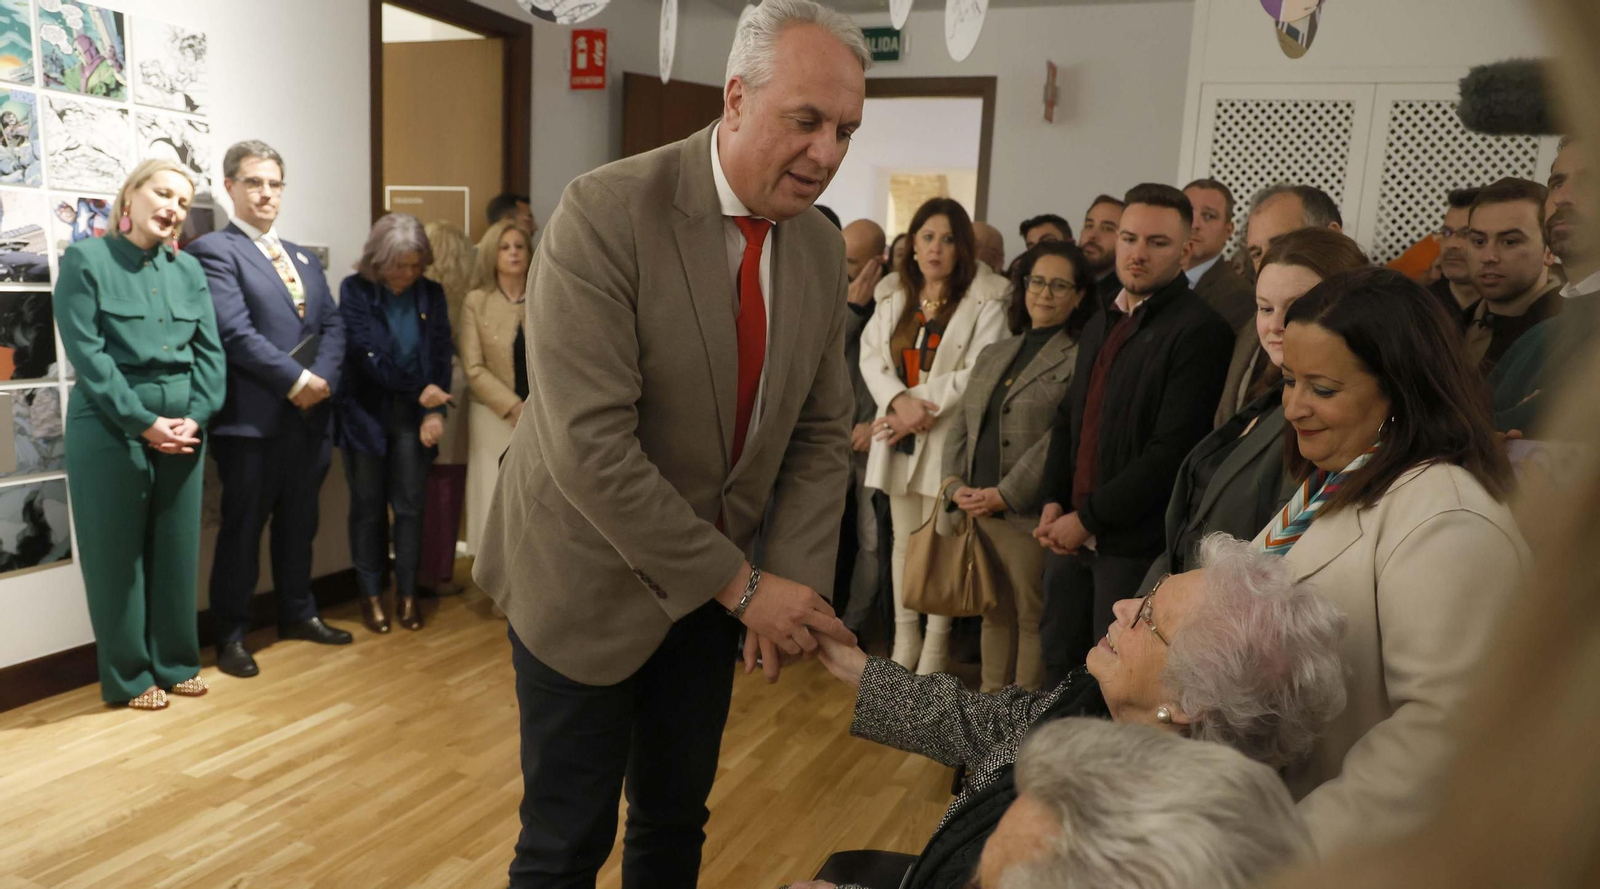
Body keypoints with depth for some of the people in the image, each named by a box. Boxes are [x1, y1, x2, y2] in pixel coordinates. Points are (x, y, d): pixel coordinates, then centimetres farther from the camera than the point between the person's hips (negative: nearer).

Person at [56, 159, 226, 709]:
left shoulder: (189, 269, 10)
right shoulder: (86, 260, -3)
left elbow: (211, 350, 6)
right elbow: (87, 354, -11)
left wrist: (196, 417, -9)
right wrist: (143, 423, -16)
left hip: (183, 430, 4)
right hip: (111, 429, -4)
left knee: (177, 549, 11)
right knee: (118, 555, 6)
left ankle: (176, 661, 25)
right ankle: (128, 676, 18)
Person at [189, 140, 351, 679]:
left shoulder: (304, 259, 18)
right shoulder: (214, 251, -5)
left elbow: (333, 326, 9)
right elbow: (236, 332, -17)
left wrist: (322, 379, -9)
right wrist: (295, 381, -17)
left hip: (311, 414, 7)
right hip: (253, 418, -6)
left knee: (299, 524, 17)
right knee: (243, 528, 4)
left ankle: (297, 614, 32)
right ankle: (231, 634, 17)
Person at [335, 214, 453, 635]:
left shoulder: (431, 293, 3)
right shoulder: (355, 290, -5)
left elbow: (441, 355, 0)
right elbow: (366, 354, -13)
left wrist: (435, 409, -13)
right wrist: (419, 389, -18)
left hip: (413, 417, 2)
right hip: (366, 414, -2)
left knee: (409, 506, 4)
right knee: (368, 508, 7)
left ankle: (407, 593, 16)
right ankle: (370, 595, 18)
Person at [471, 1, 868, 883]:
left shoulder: (822, 246, -2)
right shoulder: (605, 212, -21)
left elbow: (821, 433, 2)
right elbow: (589, 446, -26)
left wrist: (793, 580, -12)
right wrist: (740, 586, -23)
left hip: (716, 585, 5)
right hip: (591, 579, -5)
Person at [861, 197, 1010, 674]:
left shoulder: (986, 301, -5)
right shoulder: (893, 296, 10)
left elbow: (979, 372, -13)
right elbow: (871, 358, 2)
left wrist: (920, 405, -16)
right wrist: (899, 400, -16)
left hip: (948, 436, -5)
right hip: (898, 435, 5)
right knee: (904, 539, 12)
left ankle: (936, 647, 12)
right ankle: (904, 639, 23)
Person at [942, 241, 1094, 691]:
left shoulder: (1081, 358, -5)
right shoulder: (993, 354, 17)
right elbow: (962, 425, 16)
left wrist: (1004, 495, -15)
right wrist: (955, 482, 0)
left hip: (1028, 514, -6)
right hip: (977, 510, 6)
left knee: (1032, 615, 3)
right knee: (994, 612, 15)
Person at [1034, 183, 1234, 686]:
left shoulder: (1199, 330, -12)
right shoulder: (1102, 323, 15)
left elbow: (1172, 452, -18)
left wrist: (1089, 518, -14)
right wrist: (1053, 502, 4)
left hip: (1134, 545, -7)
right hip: (1070, 534, 7)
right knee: (1058, 662, 16)